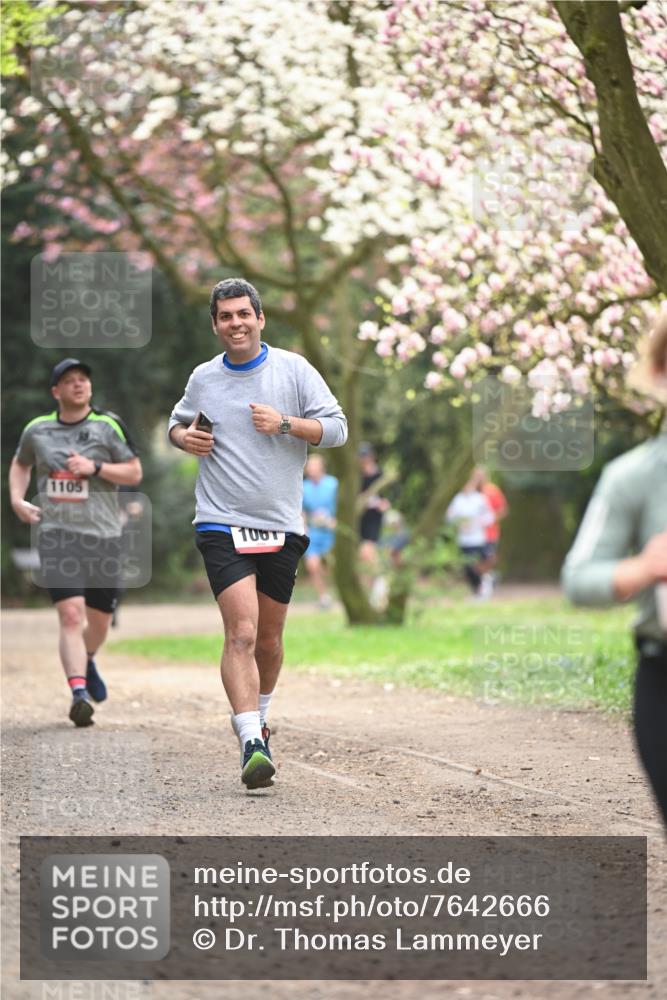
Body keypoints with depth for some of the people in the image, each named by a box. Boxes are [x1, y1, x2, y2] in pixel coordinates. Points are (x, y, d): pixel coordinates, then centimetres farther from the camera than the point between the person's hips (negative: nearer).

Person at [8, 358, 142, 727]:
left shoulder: (108, 425, 2)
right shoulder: (36, 430, 7)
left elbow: (135, 473, 2)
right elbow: (20, 464, 25)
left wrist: (95, 467, -13)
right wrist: (16, 499, 8)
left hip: (102, 534, 1)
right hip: (56, 533, -1)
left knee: (99, 621, 10)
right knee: (71, 614, -18)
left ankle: (85, 662, 43)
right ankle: (79, 692, -24)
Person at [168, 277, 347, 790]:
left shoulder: (294, 369, 2)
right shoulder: (203, 378, 7)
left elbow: (337, 428, 0)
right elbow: (177, 423, 25)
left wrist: (284, 424, -14)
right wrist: (184, 437, 1)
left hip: (281, 527, 1)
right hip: (222, 524, -1)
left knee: (269, 639, 11)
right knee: (241, 633, -17)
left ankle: (256, 717, 38)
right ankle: (252, 745, -23)